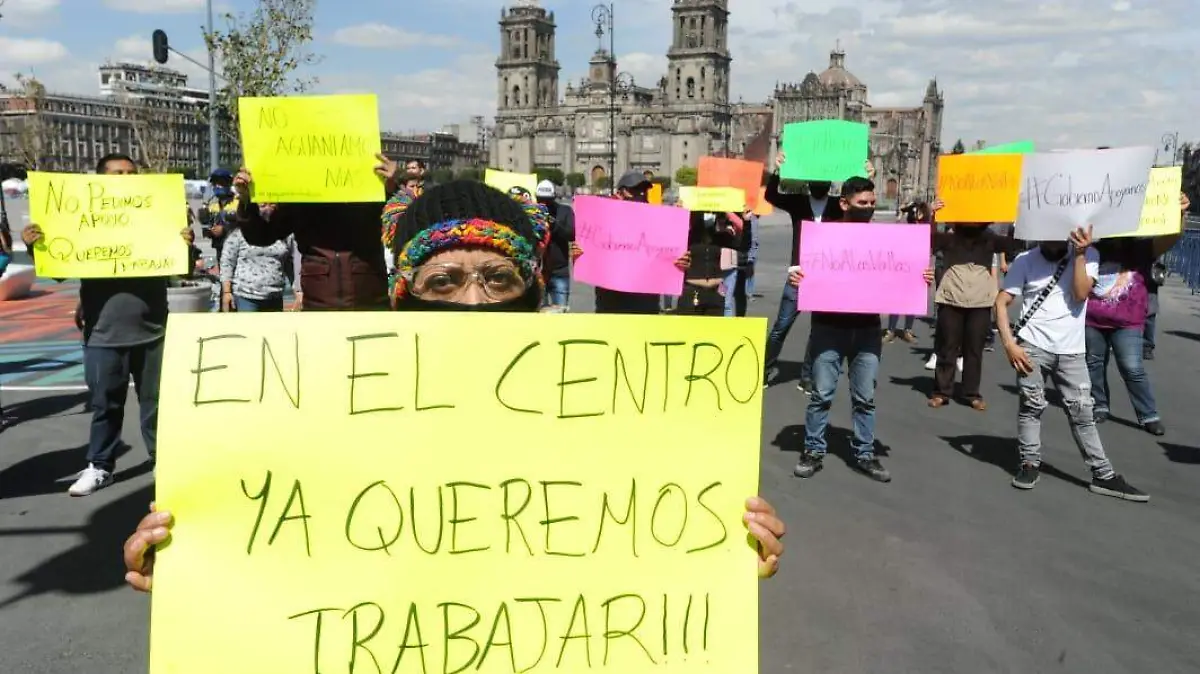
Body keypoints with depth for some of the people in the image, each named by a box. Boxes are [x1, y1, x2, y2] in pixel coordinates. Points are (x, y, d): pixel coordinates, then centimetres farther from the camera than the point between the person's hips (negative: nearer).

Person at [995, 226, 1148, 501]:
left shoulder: (1088, 255, 4)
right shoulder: (1025, 260, 2)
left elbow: (1080, 294, -9)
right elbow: (1001, 302, -1)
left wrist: (1079, 253, -13)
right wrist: (1009, 344, -10)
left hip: (1071, 350, 1)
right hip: (1032, 346, -1)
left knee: (1082, 412, 3)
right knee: (1031, 406, 0)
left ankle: (1103, 474, 9)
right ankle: (1030, 464, 14)